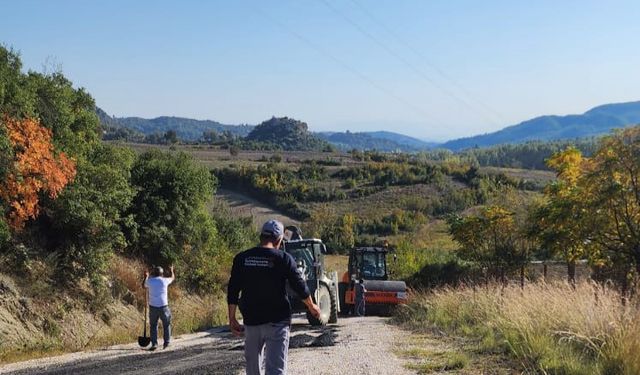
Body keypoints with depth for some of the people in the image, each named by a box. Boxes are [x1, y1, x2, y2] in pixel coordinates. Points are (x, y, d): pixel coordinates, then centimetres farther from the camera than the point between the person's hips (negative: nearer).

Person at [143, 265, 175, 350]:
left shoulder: (150, 280, 0)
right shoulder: (164, 280, -1)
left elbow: (145, 286, 24)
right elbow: (172, 278, 22)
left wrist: (146, 277, 39)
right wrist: (172, 270, 42)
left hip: (153, 307, 1)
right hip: (163, 306, -1)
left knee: (153, 325, 9)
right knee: (166, 325, 14)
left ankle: (154, 344, 1)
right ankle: (166, 343, 12)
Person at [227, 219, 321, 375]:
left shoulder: (241, 258, 2)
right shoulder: (284, 258, -6)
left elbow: (232, 291, 2)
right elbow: (300, 287, 0)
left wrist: (232, 319, 9)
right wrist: (312, 307, 17)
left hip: (251, 321, 3)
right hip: (277, 321, -3)